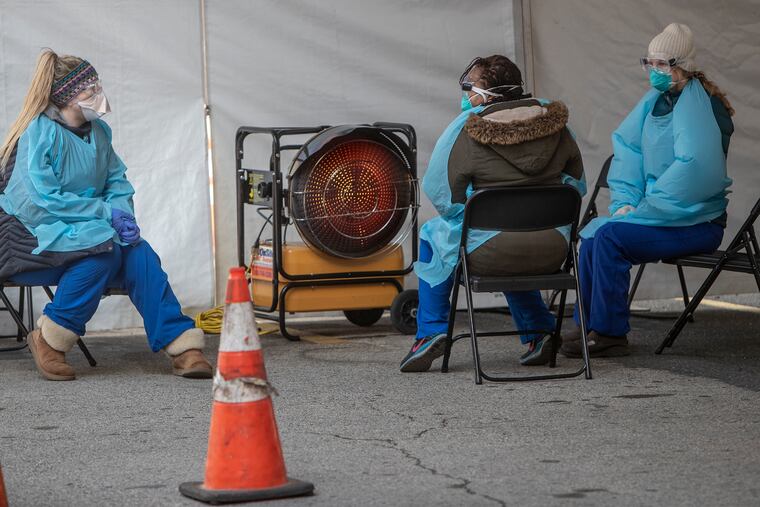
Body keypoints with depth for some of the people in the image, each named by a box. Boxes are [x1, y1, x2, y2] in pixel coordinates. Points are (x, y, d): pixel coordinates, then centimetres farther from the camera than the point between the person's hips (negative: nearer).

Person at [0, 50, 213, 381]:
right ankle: (49, 341, -20)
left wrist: (123, 213, -6)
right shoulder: (39, 134, -15)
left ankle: (182, 348, -21)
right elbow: (39, 202, -22)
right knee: (103, 246, -32)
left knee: (138, 252, -20)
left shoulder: (97, 131, 9)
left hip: (82, 229, 7)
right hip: (32, 238, -7)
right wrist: (106, 212, -20)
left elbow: (117, 180, 18)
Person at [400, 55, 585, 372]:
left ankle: (431, 331, 22)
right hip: (553, 252, 5)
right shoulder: (554, 122, 4)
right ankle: (538, 331, 32)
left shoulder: (465, 129, -9)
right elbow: (578, 184, 12)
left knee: (434, 233, 27)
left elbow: (440, 194, -6)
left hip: (492, 252, -5)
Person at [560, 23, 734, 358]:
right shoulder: (655, 100, 11)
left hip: (697, 224, -8)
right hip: (661, 212, 8)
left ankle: (610, 335, -17)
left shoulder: (699, 106, -15)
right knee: (593, 234, -10)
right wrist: (625, 202, -4)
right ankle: (589, 328, -4)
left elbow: (693, 168, -26)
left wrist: (643, 209, -22)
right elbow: (626, 146, 12)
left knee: (611, 234, -24)